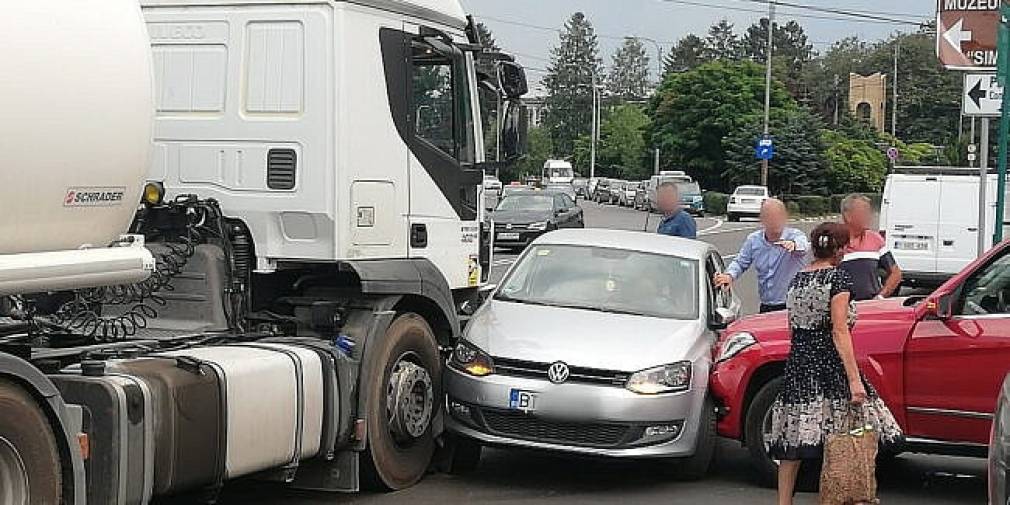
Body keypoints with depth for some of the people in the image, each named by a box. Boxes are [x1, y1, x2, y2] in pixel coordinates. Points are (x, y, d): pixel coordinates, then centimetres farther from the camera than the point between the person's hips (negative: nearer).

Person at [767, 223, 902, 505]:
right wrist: (854, 379, -15)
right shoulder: (838, 277, -7)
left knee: (793, 442, 7)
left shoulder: (798, 280, 13)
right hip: (830, 365, -6)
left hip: (798, 365, 6)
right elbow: (839, 331, -14)